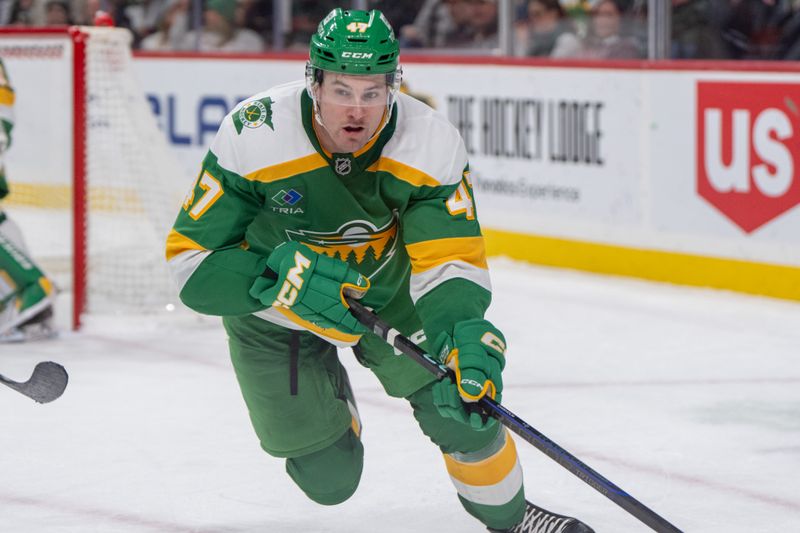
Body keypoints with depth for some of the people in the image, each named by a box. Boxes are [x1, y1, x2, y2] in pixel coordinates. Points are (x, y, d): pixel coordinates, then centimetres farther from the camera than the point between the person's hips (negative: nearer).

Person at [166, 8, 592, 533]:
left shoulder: (432, 143, -26)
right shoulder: (251, 138, -31)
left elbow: (448, 259, -26)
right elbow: (192, 256, -27)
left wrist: (464, 336, -46)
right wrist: (285, 278, -41)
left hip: (389, 292, 2)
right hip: (277, 312, -2)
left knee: (464, 403, -12)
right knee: (328, 479, 2)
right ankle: (326, 400, 39)